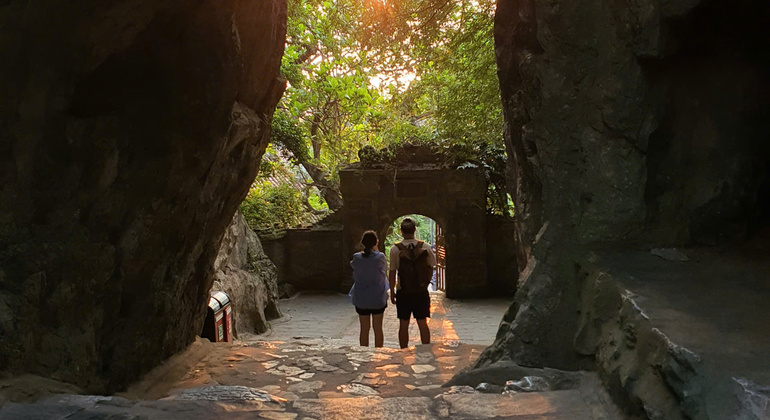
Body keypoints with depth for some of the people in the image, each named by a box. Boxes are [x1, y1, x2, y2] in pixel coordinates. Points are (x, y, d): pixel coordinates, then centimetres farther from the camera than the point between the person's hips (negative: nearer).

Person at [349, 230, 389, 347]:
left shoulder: (356, 257, -7)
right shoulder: (380, 257, -14)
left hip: (361, 299, 2)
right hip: (378, 298, -2)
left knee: (364, 329, 11)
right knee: (378, 328, 10)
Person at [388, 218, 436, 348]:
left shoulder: (395, 249, -8)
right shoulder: (425, 247, -4)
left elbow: (392, 273, -5)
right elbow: (430, 269, 4)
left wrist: (392, 292, 4)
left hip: (403, 292, -1)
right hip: (421, 291, 1)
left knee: (403, 324, 8)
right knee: (422, 323, 8)